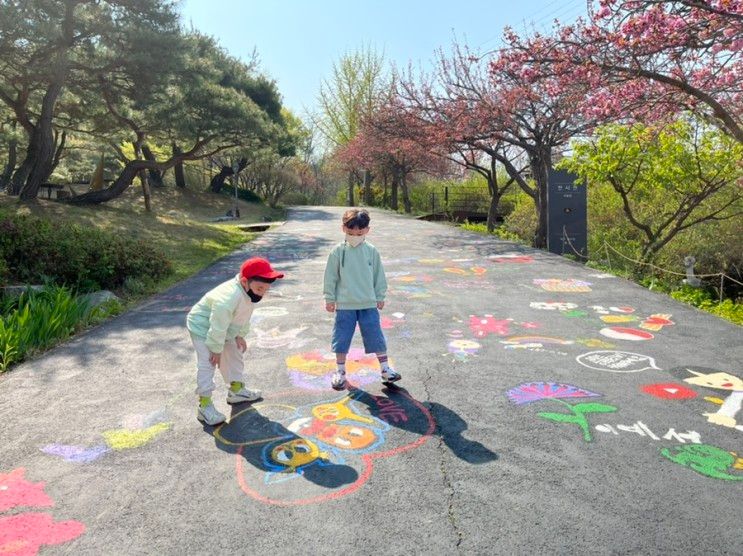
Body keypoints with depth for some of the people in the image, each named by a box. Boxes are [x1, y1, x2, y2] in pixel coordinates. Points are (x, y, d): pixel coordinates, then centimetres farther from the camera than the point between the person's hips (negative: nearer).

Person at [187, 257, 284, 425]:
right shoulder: (228, 299, -42)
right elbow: (218, 328, -32)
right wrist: (216, 350, -21)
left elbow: (244, 317, 3)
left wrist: (239, 335, 6)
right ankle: (204, 406, -9)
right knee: (207, 364, -14)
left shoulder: (249, 292, -15)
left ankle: (236, 390, 34)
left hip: (223, 329, 9)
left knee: (234, 355, 18)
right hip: (202, 327, -9)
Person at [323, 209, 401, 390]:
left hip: (369, 304, 1)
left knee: (376, 336, 6)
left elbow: (379, 275, 8)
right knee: (342, 338, 7)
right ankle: (340, 371, 23)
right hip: (344, 305, -1)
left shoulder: (371, 251, -1)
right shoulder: (338, 251, -5)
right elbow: (330, 277, 0)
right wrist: (329, 298, 1)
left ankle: (385, 368, 20)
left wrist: (380, 296, 10)